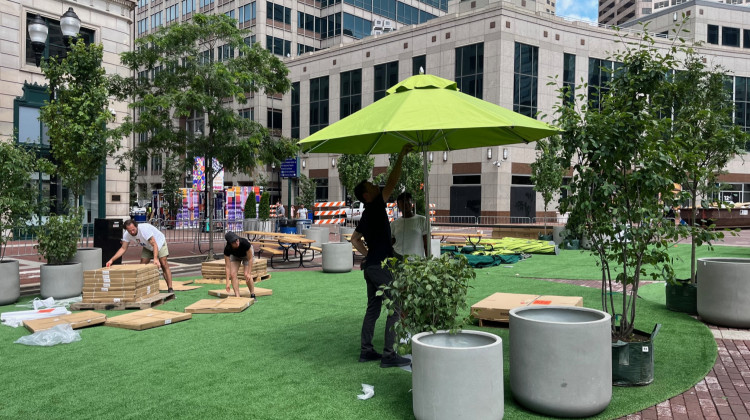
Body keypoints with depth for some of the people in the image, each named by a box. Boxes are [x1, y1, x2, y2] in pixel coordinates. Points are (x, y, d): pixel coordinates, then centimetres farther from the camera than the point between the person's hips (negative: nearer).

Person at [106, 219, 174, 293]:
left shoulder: (144, 229, -37)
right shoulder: (126, 235, -19)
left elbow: (154, 245, -39)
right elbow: (123, 248, -14)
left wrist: (155, 258, -51)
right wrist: (112, 260, -26)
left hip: (159, 243, -6)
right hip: (147, 247, 6)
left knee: (163, 264, -17)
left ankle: (170, 288, -18)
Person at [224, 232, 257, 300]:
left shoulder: (245, 243, -41)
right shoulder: (227, 249, -35)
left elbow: (250, 259, -27)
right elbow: (227, 266, -29)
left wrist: (249, 273, -29)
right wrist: (227, 282, -32)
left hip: (246, 254, -2)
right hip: (235, 256, 2)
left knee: (247, 276, -15)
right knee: (233, 274, -15)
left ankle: (253, 295, 1)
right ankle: (237, 296, -9)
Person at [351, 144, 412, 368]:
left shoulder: (368, 215, 14)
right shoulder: (375, 208, -11)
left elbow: (355, 239, 25)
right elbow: (391, 182, -17)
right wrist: (401, 156, -12)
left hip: (371, 266, 10)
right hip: (381, 267, -10)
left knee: (373, 309, 14)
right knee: (395, 309, -5)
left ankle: (366, 350, 19)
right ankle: (389, 354, -4)